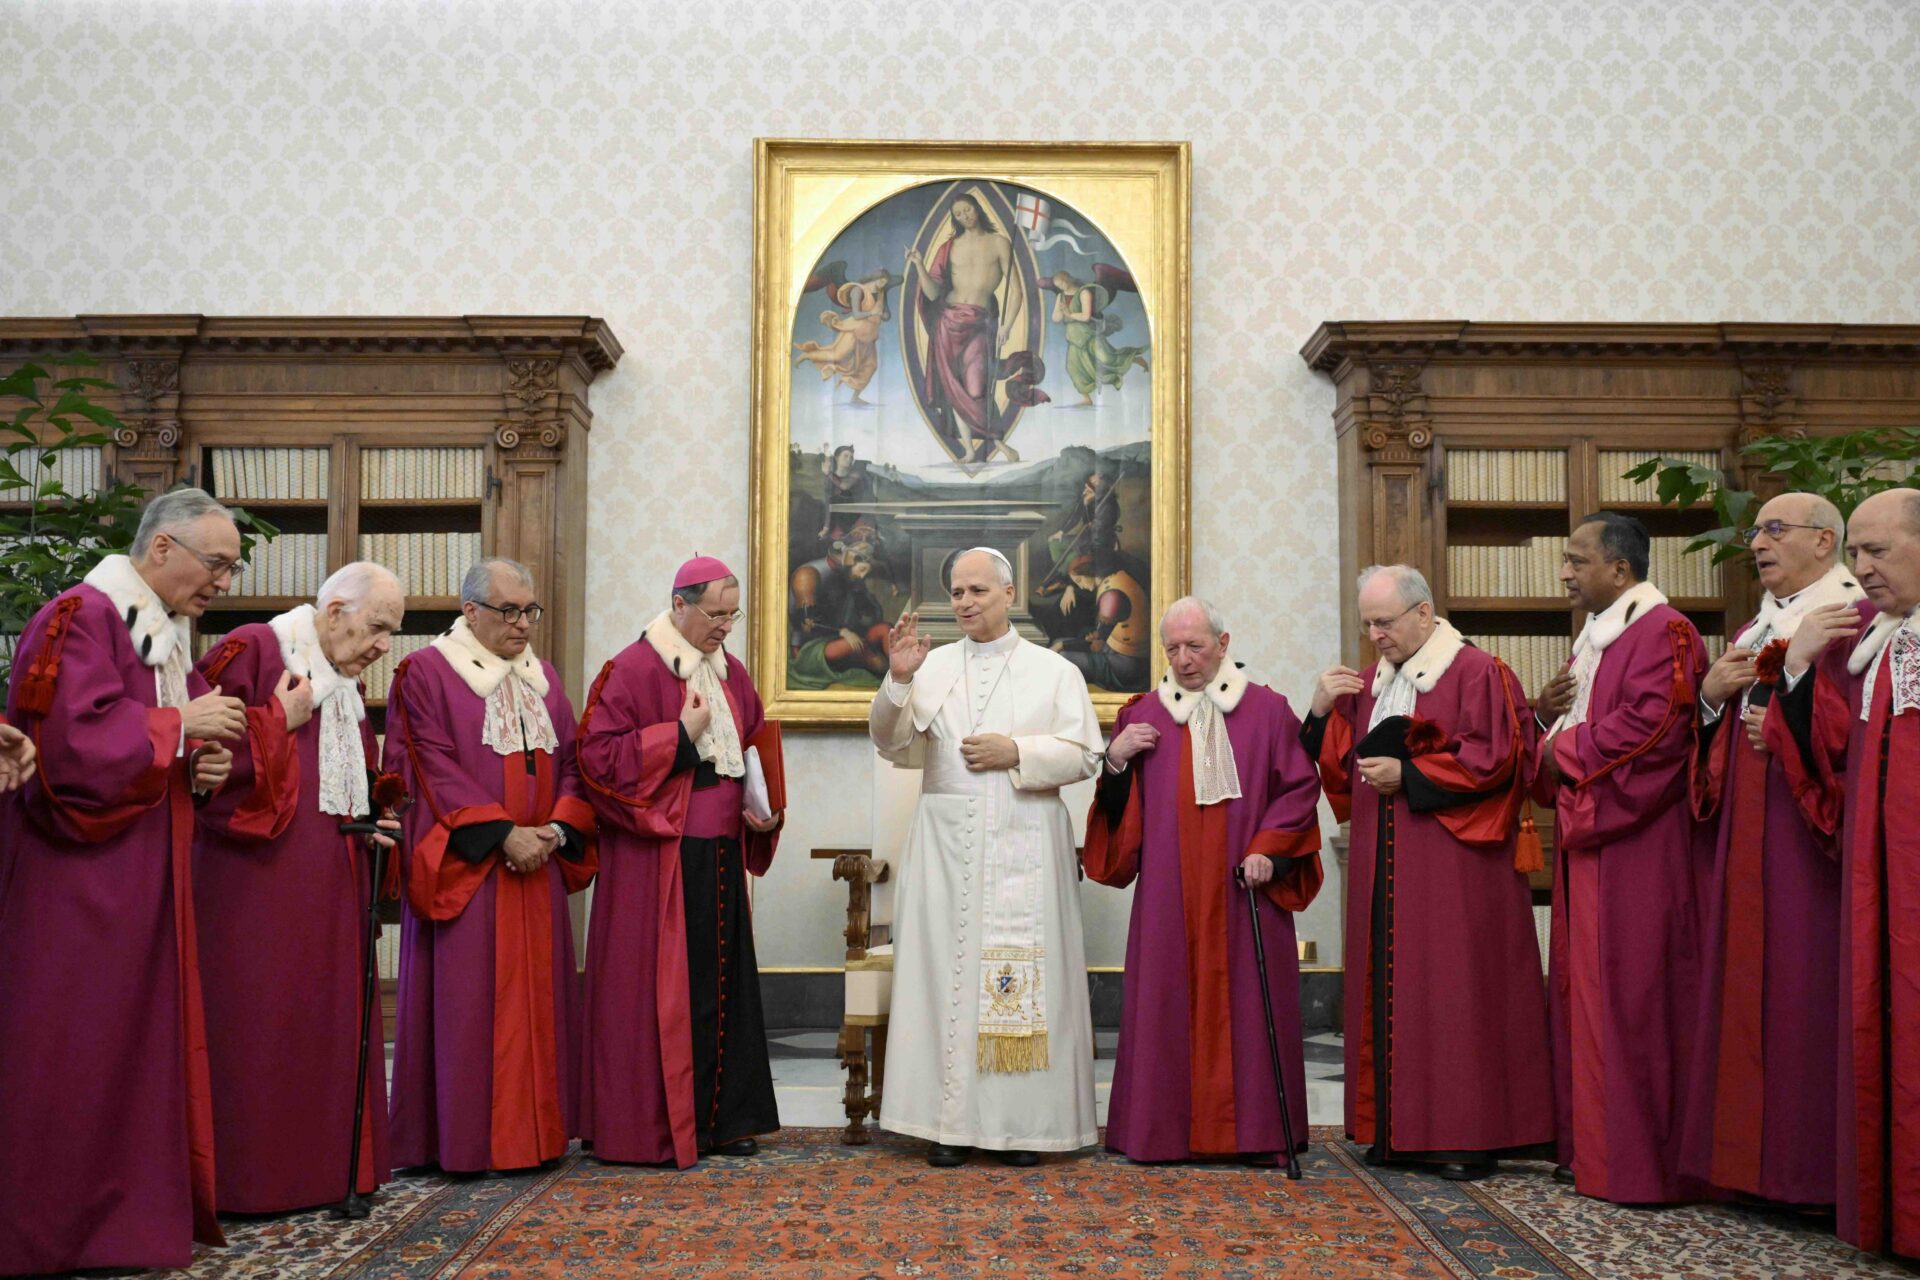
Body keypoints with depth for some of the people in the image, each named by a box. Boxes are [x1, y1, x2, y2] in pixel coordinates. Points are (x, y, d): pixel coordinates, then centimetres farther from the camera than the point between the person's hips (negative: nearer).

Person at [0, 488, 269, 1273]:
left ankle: (134, 1210, 19)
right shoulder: (80, 618, -13)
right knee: (72, 1050, -2)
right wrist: (181, 725, -16)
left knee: (145, 1042, 11)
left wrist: (206, 766, 1)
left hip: (143, 877, 9)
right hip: (77, 881, -9)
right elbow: (74, 736, -23)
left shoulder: (167, 634, 15)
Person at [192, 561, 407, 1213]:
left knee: (330, 1023, 10)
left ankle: (326, 1166, 17)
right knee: (260, 1024, -5)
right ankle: (251, 1175, 4)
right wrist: (278, 723, -17)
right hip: (258, 882, -8)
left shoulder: (346, 684, 17)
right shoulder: (251, 652, -9)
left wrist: (367, 823, 9)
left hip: (329, 886, 8)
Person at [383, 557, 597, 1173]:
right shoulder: (427, 674, -3)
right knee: (467, 1001, -3)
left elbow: (572, 762, 11)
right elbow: (435, 769, -12)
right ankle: (464, 1139, 5)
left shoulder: (543, 678, 15)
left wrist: (559, 829, -7)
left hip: (538, 866, 6)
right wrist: (503, 834, -17)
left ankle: (533, 1130, 15)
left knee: (537, 998, 7)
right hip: (464, 865, -6)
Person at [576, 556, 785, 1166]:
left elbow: (756, 749, 21)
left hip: (722, 855, 7)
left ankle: (722, 1117, 20)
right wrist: (680, 735, -18)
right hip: (656, 858, -7)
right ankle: (653, 1127, 7)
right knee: (660, 991, -3)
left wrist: (765, 812, 5)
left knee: (723, 982, 10)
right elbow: (598, 755, -15)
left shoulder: (731, 673, 13)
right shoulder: (631, 671, -9)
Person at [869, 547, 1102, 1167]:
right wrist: (898, 680, -13)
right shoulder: (932, 665, 11)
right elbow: (892, 745, 2)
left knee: (1025, 972, -1)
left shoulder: (1053, 671, 8)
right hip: (946, 842, 1)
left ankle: (1023, 1120, 8)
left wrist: (1017, 753, -10)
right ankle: (949, 1120, 6)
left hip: (1025, 843, -1)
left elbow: (1085, 755, 2)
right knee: (946, 967, -1)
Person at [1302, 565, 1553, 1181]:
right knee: (1389, 987, 5)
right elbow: (1337, 766, 16)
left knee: (1454, 990, -5)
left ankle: (1469, 1136, 2)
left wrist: (1407, 774, -13)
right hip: (1384, 867, 6)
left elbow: (1495, 758, -12)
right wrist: (1322, 713, -2)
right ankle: (1400, 1129, 12)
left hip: (1454, 864, -6)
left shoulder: (1478, 674, -4)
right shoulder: (1368, 684, 16)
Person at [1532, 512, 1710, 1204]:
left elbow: (1652, 724, -22)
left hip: (1634, 845, -10)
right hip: (1586, 837, 10)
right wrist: (1548, 713, 2)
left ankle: (1641, 1158, 2)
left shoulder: (1662, 632, -10)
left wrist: (1568, 746, -11)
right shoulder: (1594, 637, 20)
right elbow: (1573, 722, 25)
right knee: (1585, 989, 11)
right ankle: (1591, 1145, 18)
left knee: (1631, 993, -6)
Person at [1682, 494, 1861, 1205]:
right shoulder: (1753, 630, 20)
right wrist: (1712, 693, 3)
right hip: (1746, 837, 8)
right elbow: (1716, 737, 21)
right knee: (1746, 983, 8)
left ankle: (1816, 1165, 4)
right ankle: (1757, 1155, 16)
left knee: (1808, 990, -6)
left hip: (1810, 834, -8)